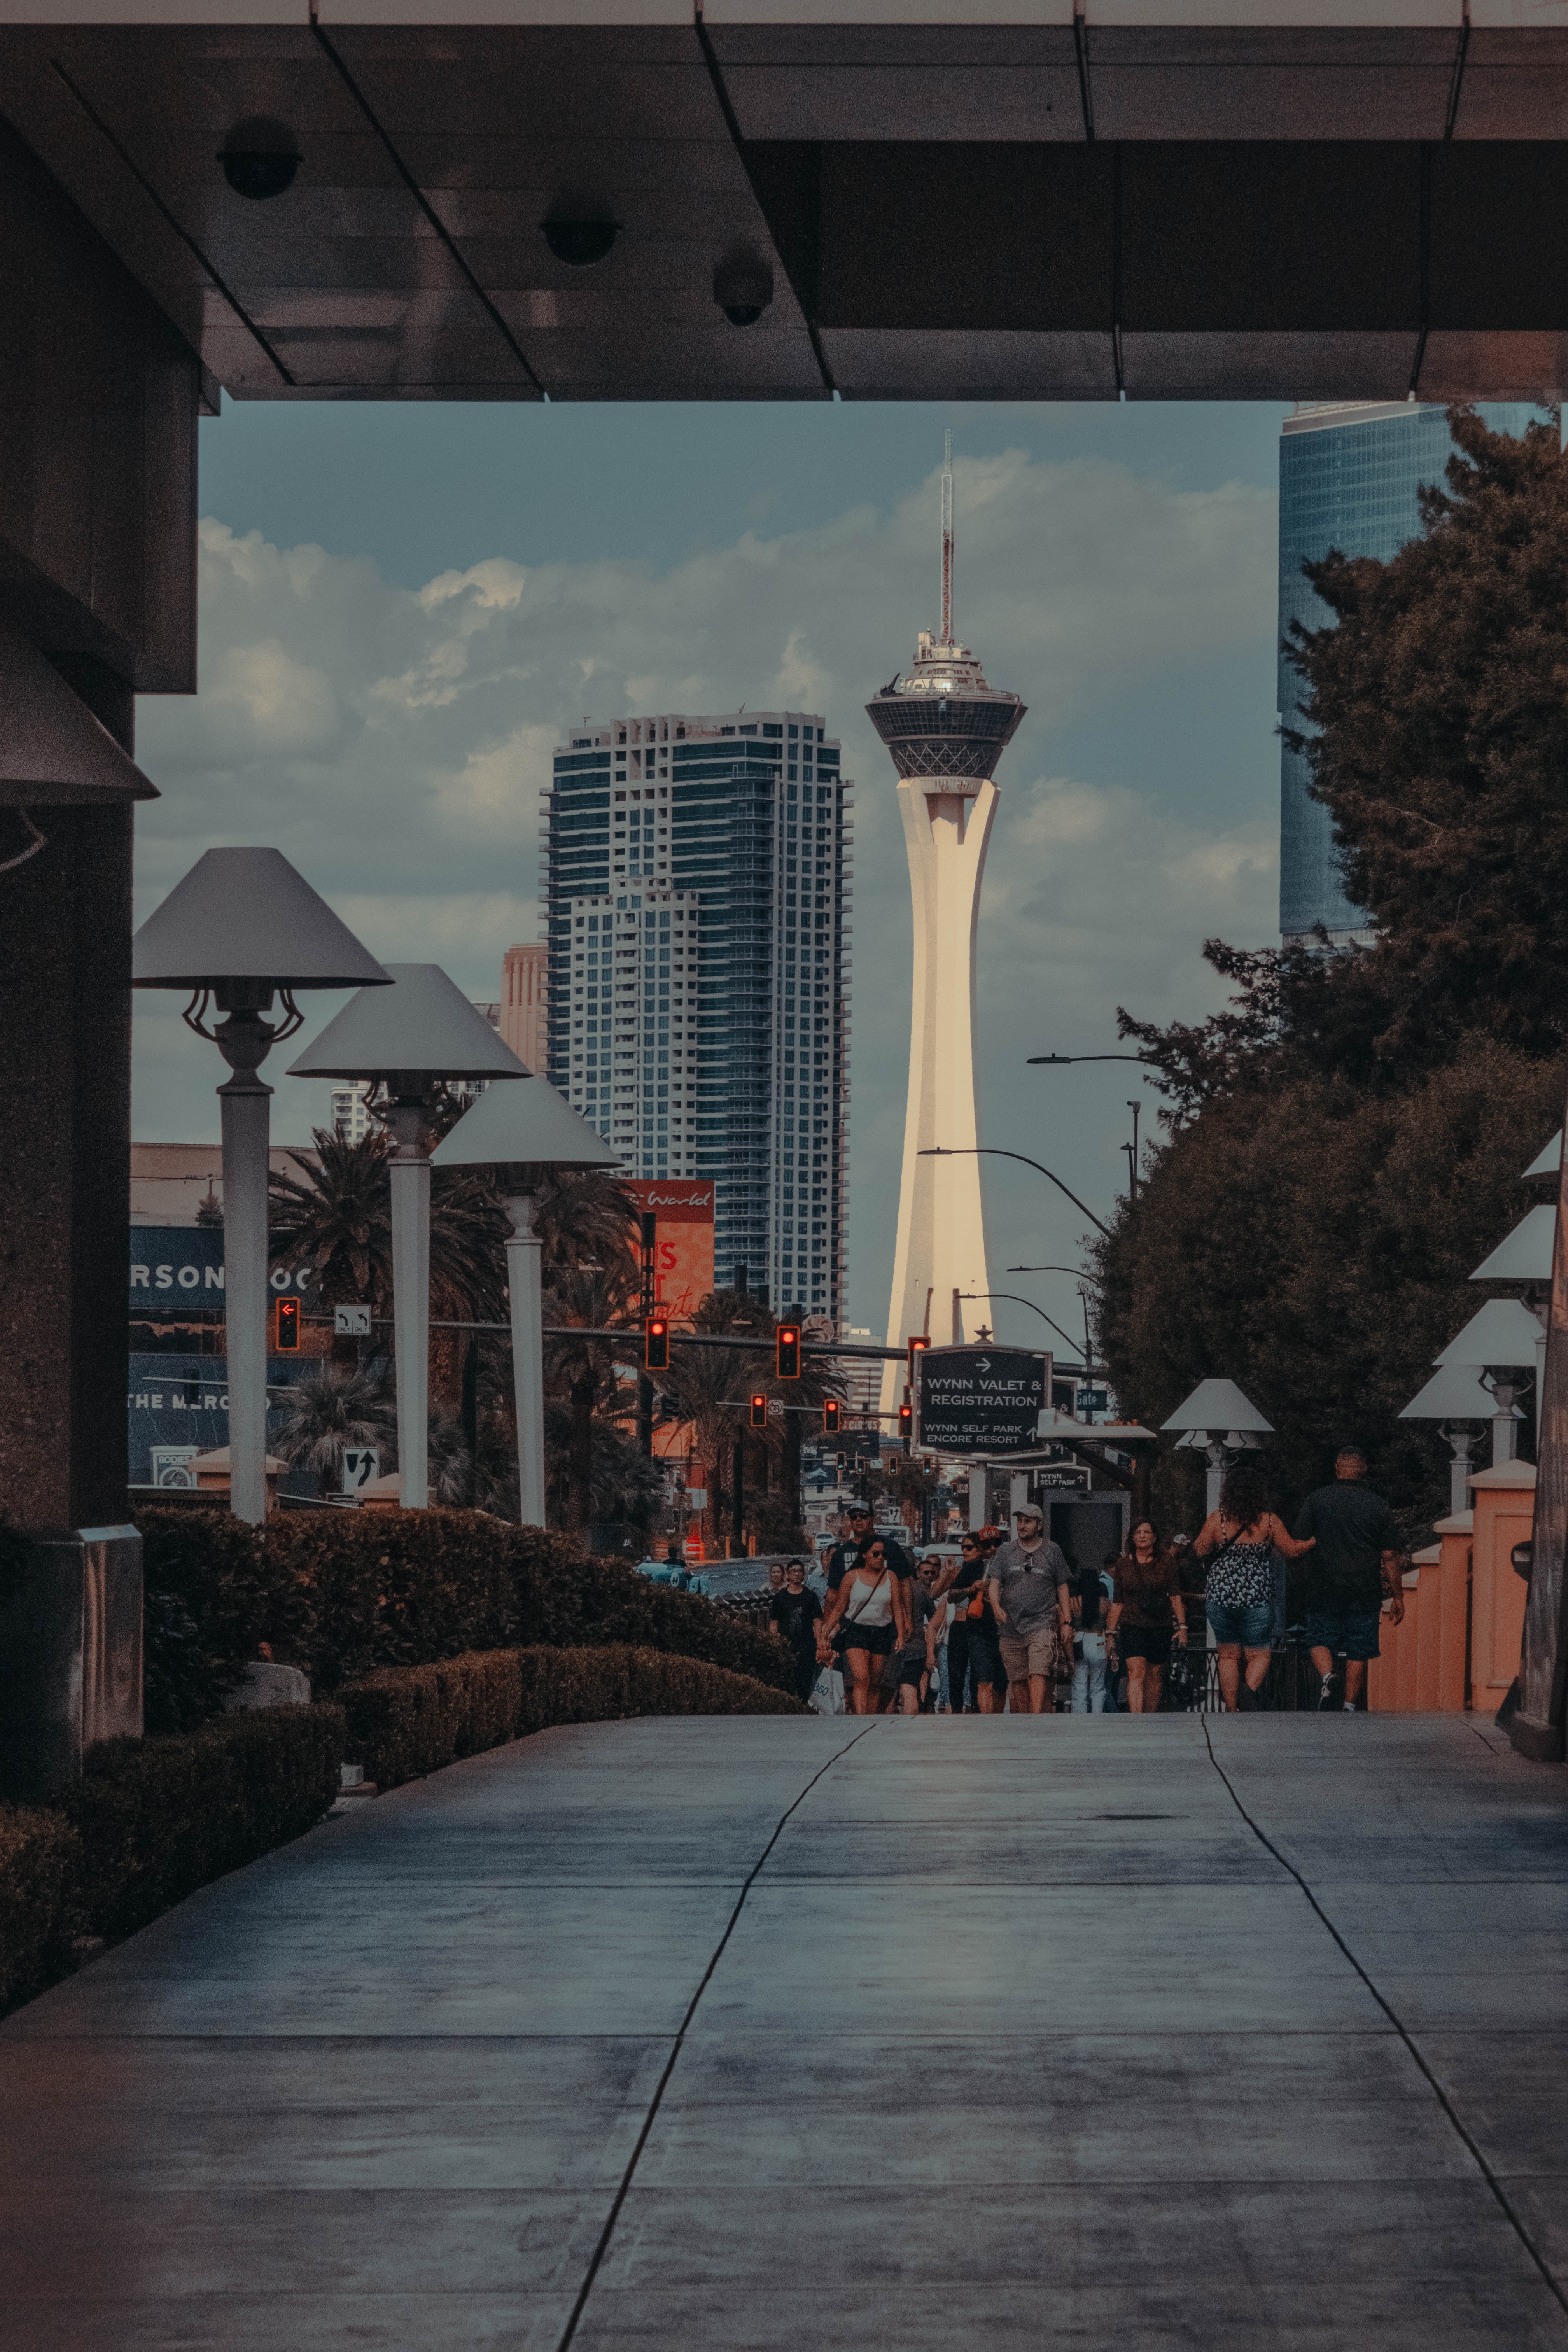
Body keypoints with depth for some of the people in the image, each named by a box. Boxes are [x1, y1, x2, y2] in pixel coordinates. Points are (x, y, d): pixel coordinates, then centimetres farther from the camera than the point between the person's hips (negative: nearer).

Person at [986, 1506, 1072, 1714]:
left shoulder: (1052, 1551, 8)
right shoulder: (1005, 1552, 11)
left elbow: (1063, 1588, 12)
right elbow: (994, 1583, 3)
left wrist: (1067, 1623, 6)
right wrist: (997, 1607, -18)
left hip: (1042, 1624, -3)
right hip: (1011, 1625, 3)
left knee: (1038, 1675, -19)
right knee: (1018, 1680, 5)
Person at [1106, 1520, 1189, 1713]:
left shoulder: (1166, 1563, 5)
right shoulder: (1123, 1565, 7)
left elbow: (1176, 1597, 3)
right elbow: (1117, 1603, 12)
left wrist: (1182, 1626, -5)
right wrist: (1110, 1633, 10)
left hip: (1160, 1627, 1)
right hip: (1132, 1626, -1)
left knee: (1155, 1676, 5)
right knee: (1136, 1672, -16)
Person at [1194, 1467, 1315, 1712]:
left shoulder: (1217, 1519, -4)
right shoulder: (1269, 1522, -4)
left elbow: (1201, 1551, -2)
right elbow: (1293, 1551, 3)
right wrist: (1312, 1543, 21)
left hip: (1221, 1596, 1)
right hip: (1257, 1598, -1)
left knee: (1228, 1656, 12)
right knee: (1260, 1654, 8)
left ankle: (1231, 1709, 8)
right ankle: (1250, 1689, -22)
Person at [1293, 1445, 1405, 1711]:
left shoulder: (1318, 1499, -2)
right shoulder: (1379, 1506, 1)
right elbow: (1391, 1556, 1)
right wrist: (1397, 1597, 7)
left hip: (1324, 1588, -1)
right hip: (1365, 1590, 1)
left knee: (1321, 1640, 11)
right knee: (1358, 1652, 7)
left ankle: (1326, 1677, -17)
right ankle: (1350, 1707, 3)